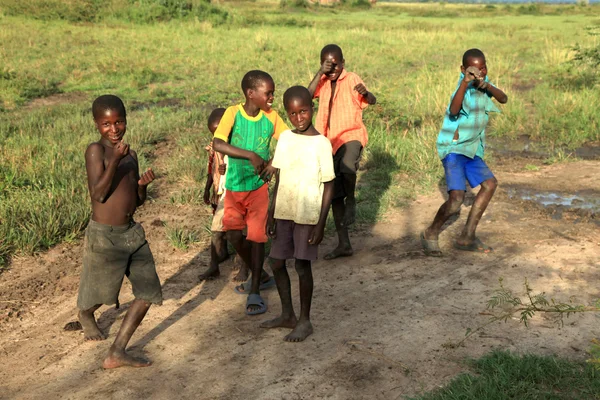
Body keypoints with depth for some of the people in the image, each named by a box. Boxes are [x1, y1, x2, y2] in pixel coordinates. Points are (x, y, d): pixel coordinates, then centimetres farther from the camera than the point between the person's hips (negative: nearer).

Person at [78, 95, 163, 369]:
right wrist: (116, 160, -28)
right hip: (103, 236, -6)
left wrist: (143, 185, -8)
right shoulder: (96, 150, -13)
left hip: (132, 233, 7)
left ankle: (117, 352, 5)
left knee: (148, 292, 0)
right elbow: (98, 194, -22)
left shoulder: (130, 154, 8)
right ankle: (85, 316, 49)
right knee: (99, 294, 12)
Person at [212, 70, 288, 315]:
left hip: (258, 186, 0)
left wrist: (274, 164, -16)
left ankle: (255, 291, 8)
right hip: (234, 186, 0)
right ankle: (260, 275, 31)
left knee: (256, 236, -2)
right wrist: (251, 155, -32)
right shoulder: (233, 113, -14)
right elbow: (217, 144, -27)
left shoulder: (271, 117, -7)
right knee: (234, 236, 8)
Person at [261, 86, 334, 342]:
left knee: (302, 265, 0)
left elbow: (328, 186, -8)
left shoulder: (321, 144, -10)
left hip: (307, 215, -6)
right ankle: (287, 315, 28)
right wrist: (271, 214, 9)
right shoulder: (284, 139, 5)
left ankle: (304, 321, 15)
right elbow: (279, 179, 10)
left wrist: (321, 224, -12)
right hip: (284, 212, 6)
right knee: (277, 262, 11)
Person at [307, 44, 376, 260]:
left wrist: (365, 93, -37)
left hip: (351, 135, -5)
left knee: (346, 165, -39)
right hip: (331, 141, 5)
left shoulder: (351, 79, -5)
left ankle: (351, 200, -10)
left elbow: (371, 100, -15)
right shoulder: (323, 82, 7)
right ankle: (344, 244, 18)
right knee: (334, 195, 8)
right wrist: (320, 73, -21)